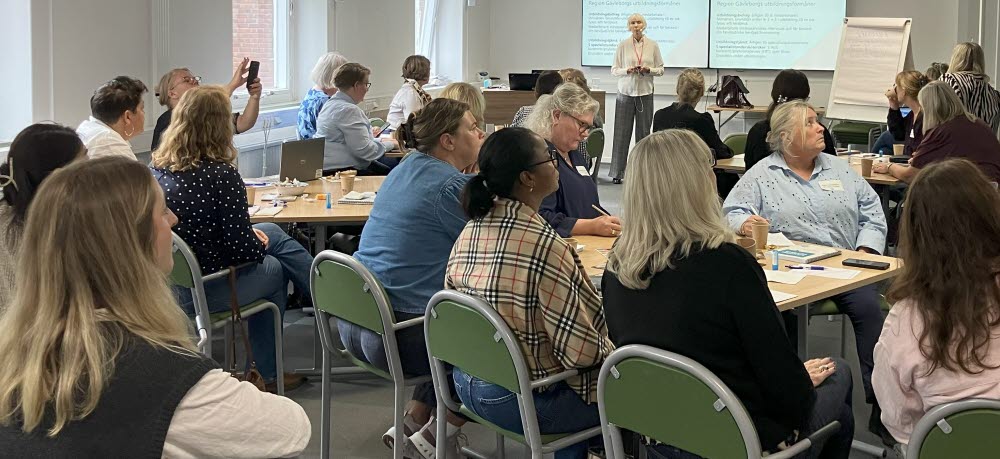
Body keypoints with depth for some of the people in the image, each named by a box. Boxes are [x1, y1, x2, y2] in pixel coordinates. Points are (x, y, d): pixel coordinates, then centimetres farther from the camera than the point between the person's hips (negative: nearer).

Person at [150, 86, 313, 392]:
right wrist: (259, 243, 4)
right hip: (202, 292, -7)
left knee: (272, 232, 22)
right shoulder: (222, 175, -24)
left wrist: (251, 234, 13)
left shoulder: (158, 167, -1)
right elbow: (243, 250, -20)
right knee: (274, 268, 24)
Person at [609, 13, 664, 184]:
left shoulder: (653, 45, 3)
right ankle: (617, 172, 3)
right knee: (622, 132, -2)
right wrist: (627, 70, -15)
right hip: (626, 92, -1)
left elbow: (661, 69, 8)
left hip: (645, 93, 1)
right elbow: (614, 70, 3)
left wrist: (648, 70, -11)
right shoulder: (623, 45, 0)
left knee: (644, 132, 3)